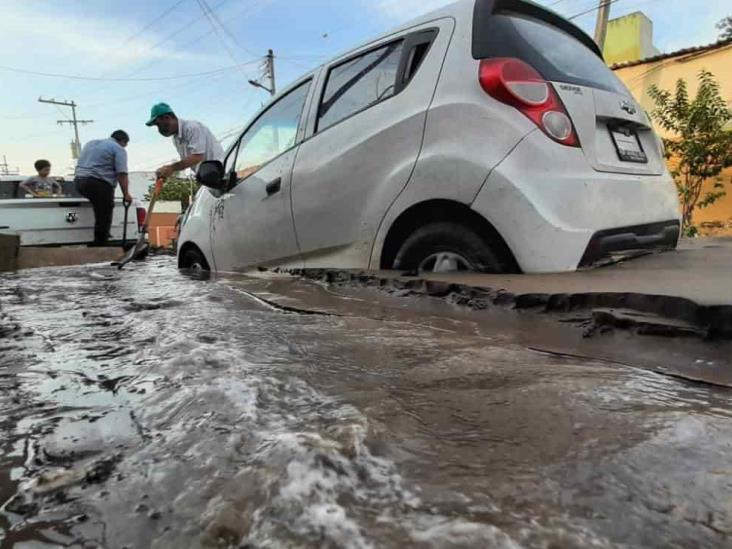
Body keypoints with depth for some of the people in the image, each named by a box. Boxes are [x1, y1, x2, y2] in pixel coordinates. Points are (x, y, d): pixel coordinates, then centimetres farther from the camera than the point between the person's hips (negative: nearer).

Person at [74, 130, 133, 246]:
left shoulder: (91, 143, 25)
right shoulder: (118, 149, 2)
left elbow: (80, 163, 27)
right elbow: (121, 174, -9)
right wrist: (126, 194, -4)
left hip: (79, 181, 8)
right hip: (99, 183, -8)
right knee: (103, 219, -6)